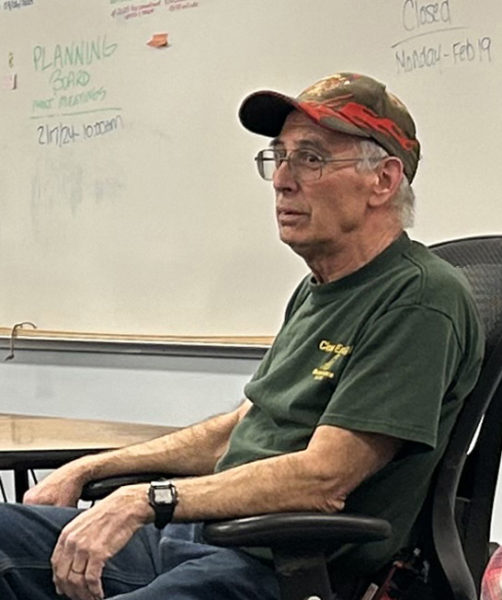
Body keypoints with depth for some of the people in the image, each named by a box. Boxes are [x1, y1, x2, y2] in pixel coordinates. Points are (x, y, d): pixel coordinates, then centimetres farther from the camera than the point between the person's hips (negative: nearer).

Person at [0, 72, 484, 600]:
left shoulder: (422, 299, -13)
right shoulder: (315, 292, 19)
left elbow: (322, 480, -20)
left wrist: (145, 501, -21)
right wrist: (87, 471, 20)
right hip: (203, 536, 10)